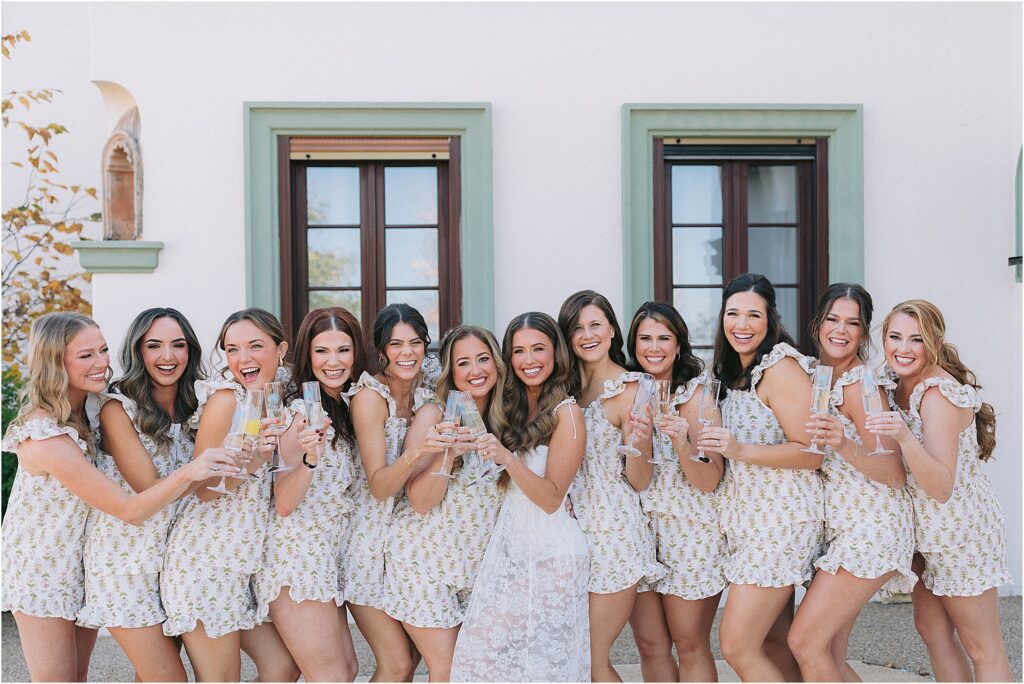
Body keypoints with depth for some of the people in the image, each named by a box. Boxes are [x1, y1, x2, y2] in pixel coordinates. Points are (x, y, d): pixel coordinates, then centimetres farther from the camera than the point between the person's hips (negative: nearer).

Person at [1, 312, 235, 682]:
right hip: (43, 574, -7)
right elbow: (129, 510, -30)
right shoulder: (46, 438, -30)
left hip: (85, 565, 7)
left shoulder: (90, 409, -3)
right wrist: (188, 472, -46)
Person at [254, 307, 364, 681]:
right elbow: (284, 504, -17)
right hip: (298, 556, -9)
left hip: (327, 558, 9)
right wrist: (310, 458, -32)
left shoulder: (348, 407, 10)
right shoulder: (301, 410, -14)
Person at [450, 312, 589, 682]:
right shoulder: (513, 407, 11)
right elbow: (506, 485, 12)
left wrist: (507, 457, -26)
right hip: (508, 543, 6)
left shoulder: (566, 412, -9)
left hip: (551, 551, -6)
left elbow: (551, 498, -15)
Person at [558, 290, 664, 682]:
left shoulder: (629, 389, -9)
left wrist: (638, 442, -27)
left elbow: (641, 481, -8)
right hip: (573, 528, 6)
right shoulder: (568, 388, 8)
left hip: (613, 531, -6)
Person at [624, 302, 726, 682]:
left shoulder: (696, 394, -6)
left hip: (689, 530, -4)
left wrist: (683, 443, -27)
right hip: (637, 528, 4)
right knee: (650, 646, 7)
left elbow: (709, 482, -11)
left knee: (690, 647, 3)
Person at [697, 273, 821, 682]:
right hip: (749, 519, 9)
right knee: (773, 642, 13)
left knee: (736, 645, -8)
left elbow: (811, 453, -17)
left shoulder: (781, 368, -13)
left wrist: (740, 450, -25)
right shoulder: (733, 373, 14)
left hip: (781, 520, -9)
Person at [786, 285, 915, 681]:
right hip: (837, 527, 8)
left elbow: (895, 475, -17)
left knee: (805, 642, -11)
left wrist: (845, 445, -34)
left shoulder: (860, 381, -13)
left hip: (871, 526, -8)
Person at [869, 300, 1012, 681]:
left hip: (961, 531, -9)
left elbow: (942, 488, -32)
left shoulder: (939, 393, -24)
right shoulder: (901, 387, 1)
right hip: (925, 533, 9)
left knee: (981, 648, 1)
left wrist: (904, 437, -46)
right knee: (931, 630, 16)